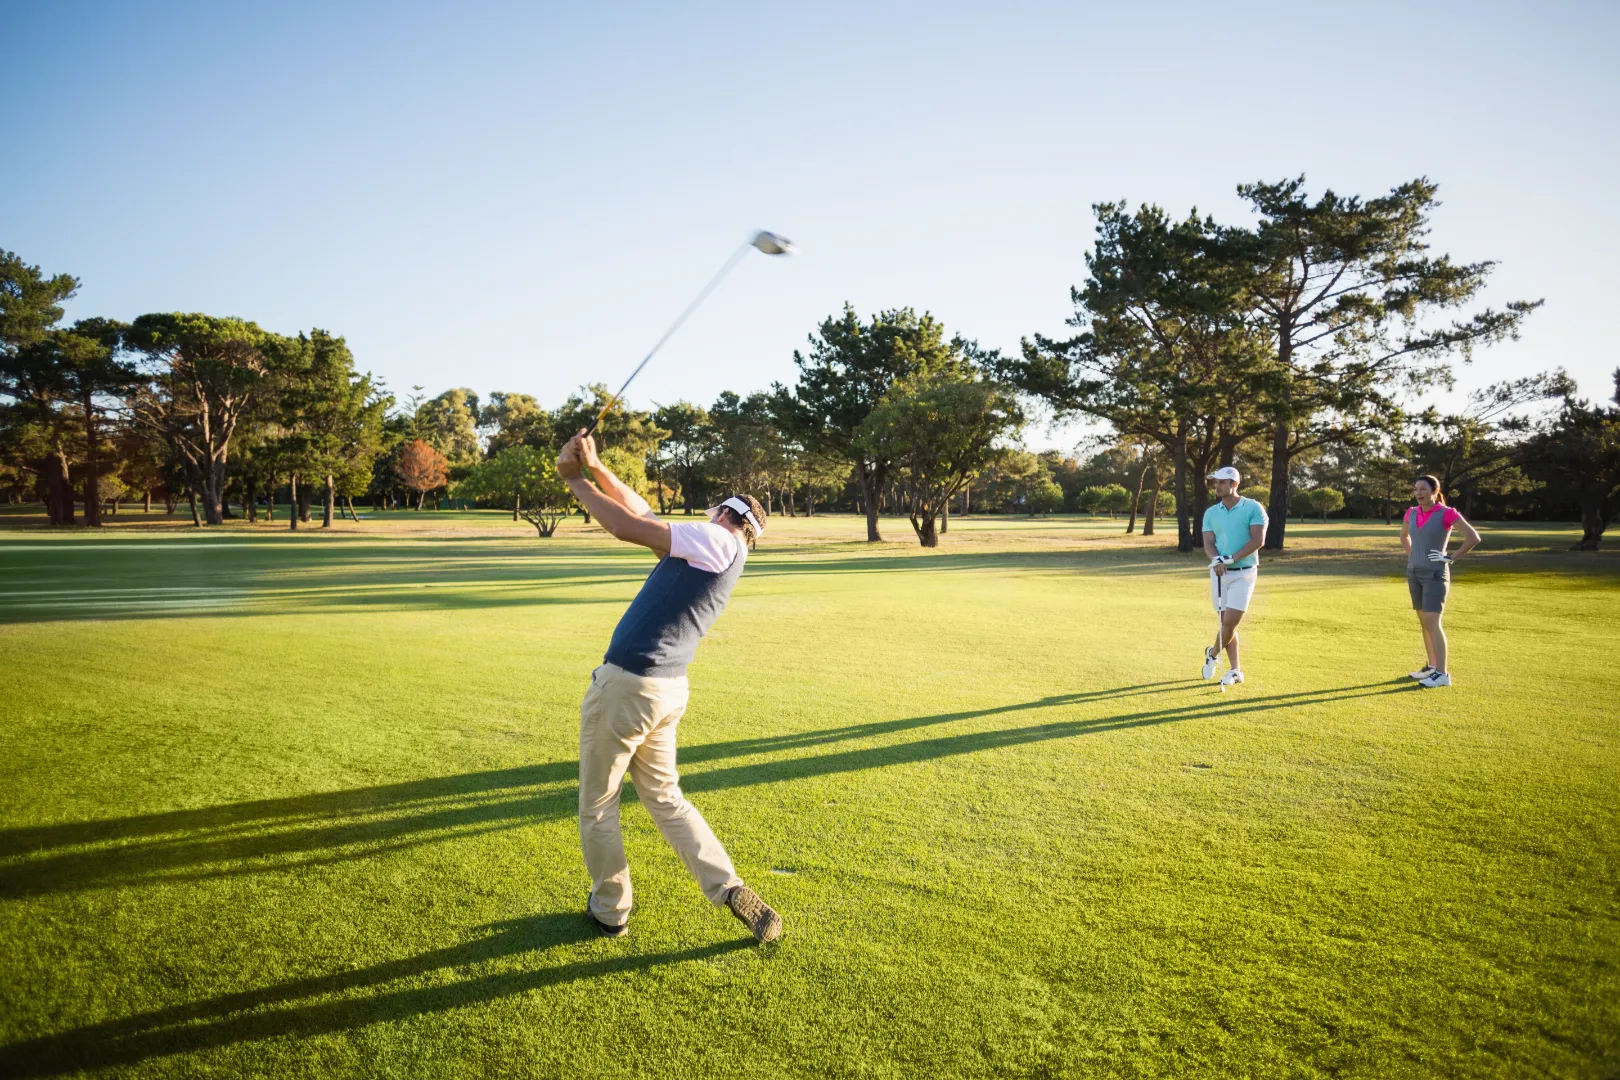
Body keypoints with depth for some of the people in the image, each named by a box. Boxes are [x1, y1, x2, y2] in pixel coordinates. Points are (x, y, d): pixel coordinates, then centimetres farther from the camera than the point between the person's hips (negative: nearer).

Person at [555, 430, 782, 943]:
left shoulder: (716, 539, -9)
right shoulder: (721, 555, 15)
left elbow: (628, 526, -13)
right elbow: (642, 513, 17)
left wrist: (575, 480, -2)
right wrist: (595, 467, 9)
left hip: (625, 684, -9)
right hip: (669, 689, 9)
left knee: (597, 805, 10)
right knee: (665, 796, 22)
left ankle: (609, 910, 25)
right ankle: (730, 888, 14)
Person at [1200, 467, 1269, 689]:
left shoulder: (1253, 508, -6)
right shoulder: (1210, 513, 6)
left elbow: (1258, 539, -14)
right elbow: (1208, 543, -1)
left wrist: (1232, 559, -22)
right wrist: (1216, 560, -23)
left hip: (1243, 573, -4)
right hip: (1219, 574, 4)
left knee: (1230, 622, -11)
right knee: (1226, 623, 7)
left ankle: (1213, 654, 16)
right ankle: (1236, 670, 16)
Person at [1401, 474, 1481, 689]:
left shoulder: (1447, 513, -12)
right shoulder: (1411, 513, 7)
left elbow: (1473, 537, -16)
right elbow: (1404, 536, 27)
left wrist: (1451, 558, -13)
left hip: (1435, 575, -7)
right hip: (1414, 573, 7)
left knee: (1432, 623, -13)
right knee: (1424, 622, 12)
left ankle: (1442, 674, -11)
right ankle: (1432, 667, 22)